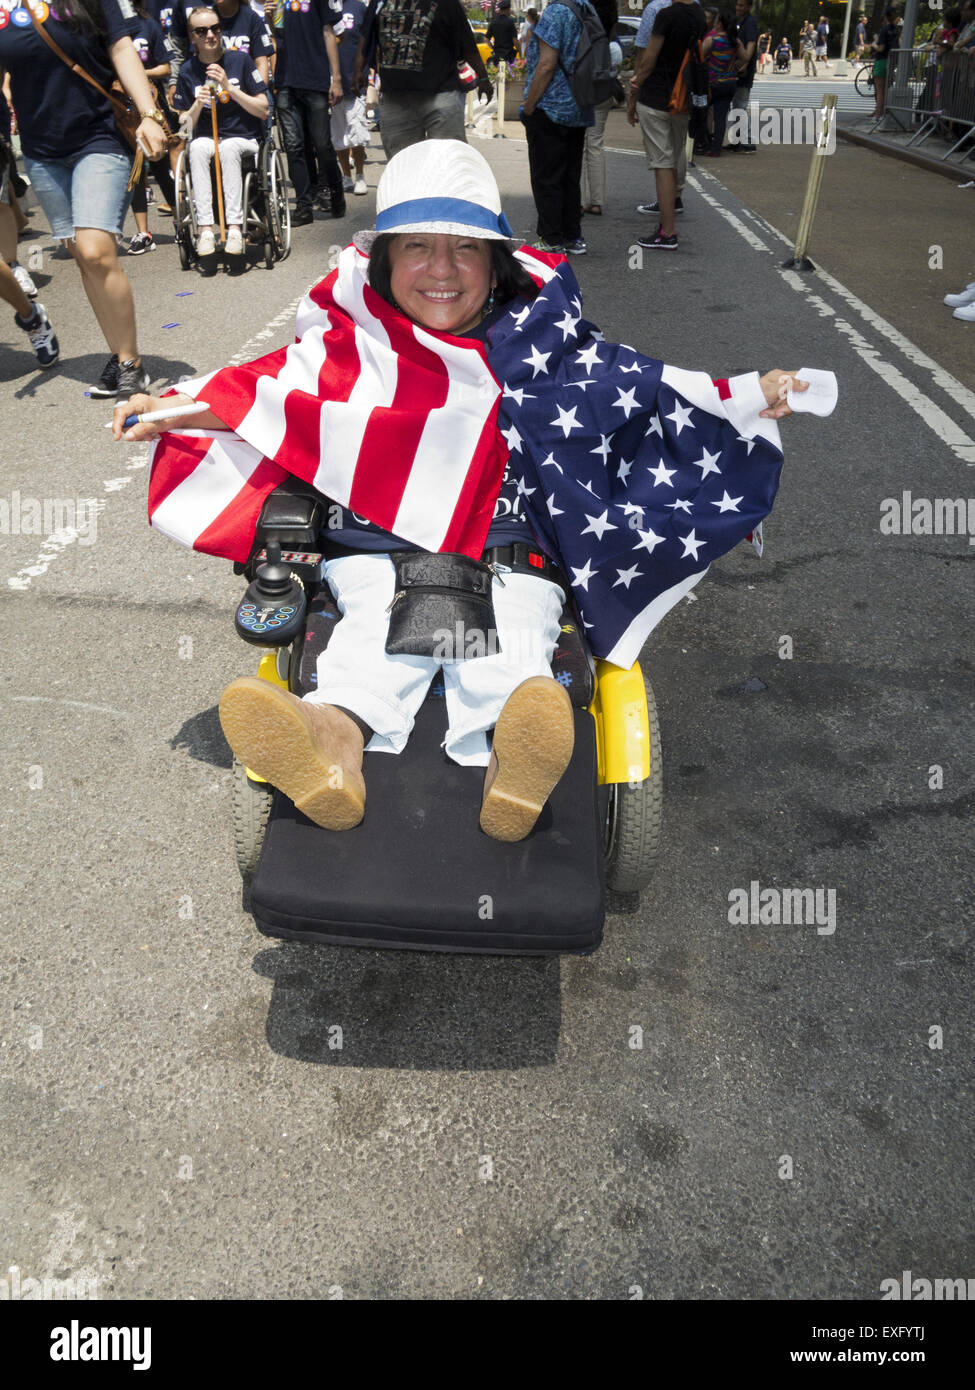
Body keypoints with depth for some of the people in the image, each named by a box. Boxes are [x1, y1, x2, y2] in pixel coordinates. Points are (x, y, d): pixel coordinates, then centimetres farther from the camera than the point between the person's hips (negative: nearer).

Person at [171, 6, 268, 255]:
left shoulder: (240, 60, 1)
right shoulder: (188, 71, 6)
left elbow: (263, 111, -3)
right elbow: (185, 127, 8)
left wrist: (230, 87, -13)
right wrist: (198, 104, -12)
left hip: (244, 139, -2)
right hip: (206, 139, 2)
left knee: (228, 146, -35)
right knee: (197, 147, -32)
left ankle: (235, 228, -38)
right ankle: (206, 229, -37)